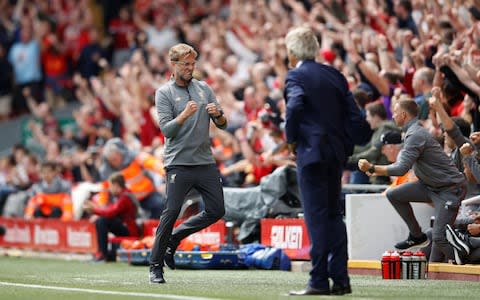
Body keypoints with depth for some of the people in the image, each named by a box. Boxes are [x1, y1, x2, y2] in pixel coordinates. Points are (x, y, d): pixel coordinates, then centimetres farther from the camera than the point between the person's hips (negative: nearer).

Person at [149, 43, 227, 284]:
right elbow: (166, 129, -10)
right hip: (178, 162, -5)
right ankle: (156, 265, -1)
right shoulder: (164, 93, 0)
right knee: (171, 211, -10)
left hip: (205, 162, 5)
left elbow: (222, 125, 11)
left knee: (216, 210, 4)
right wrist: (185, 114, -25)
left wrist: (218, 114, -12)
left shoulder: (204, 88, 12)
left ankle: (173, 237, 22)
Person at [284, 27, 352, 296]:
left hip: (311, 152, -6)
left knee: (317, 217, -6)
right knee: (334, 215, 12)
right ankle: (340, 278, 11)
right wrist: (346, 145, 12)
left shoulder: (296, 76, -6)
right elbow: (354, 111, 7)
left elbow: (295, 106, -24)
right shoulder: (335, 75, 12)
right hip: (336, 152, 6)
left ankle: (320, 281, -6)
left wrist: (291, 139, -10)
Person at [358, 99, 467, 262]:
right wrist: (377, 170, 14)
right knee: (394, 194, 7)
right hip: (431, 186, 10)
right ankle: (417, 235, 13)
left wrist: (371, 168, -23)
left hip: (450, 188, -10)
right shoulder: (413, 131, 12)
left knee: (439, 236, -17)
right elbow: (403, 162, 21)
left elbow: (402, 169, -28)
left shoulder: (415, 135, -21)